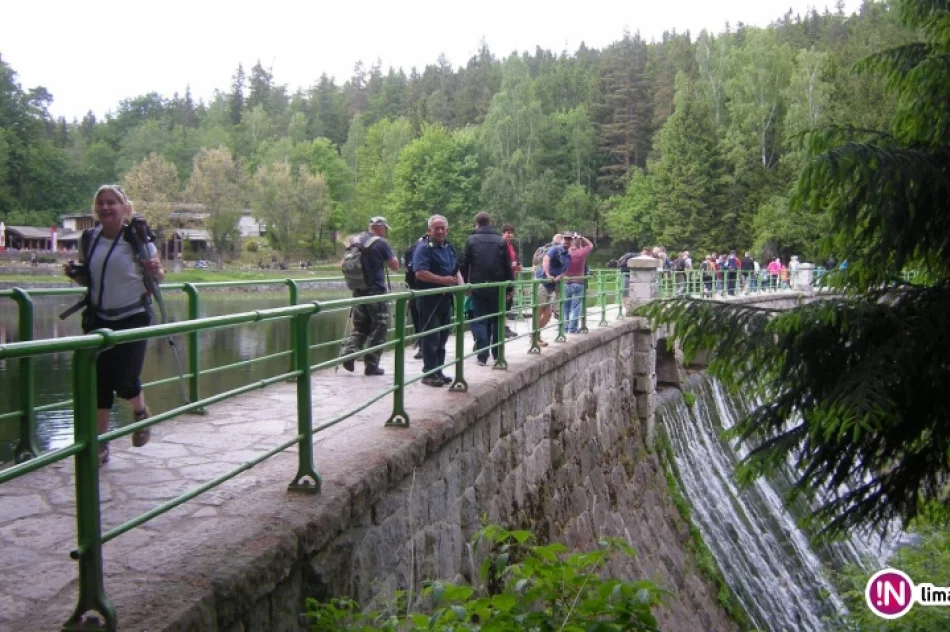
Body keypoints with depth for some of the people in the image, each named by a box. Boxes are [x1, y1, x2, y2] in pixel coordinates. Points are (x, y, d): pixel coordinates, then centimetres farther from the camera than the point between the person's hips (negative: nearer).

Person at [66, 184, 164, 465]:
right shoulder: (89, 239, 3)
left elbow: (158, 276, 0)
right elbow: (86, 278, 16)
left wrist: (155, 271, -23)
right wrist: (74, 273, -6)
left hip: (132, 318, -4)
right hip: (98, 320, 4)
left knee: (125, 382, -7)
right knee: (99, 382, 3)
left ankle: (141, 412, 30)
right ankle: (100, 445, 13)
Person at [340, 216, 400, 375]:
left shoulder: (356, 241, 9)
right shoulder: (381, 243, -11)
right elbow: (395, 266, -6)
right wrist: (390, 255, 9)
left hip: (358, 291, 6)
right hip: (376, 292, -6)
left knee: (360, 326, 17)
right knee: (378, 328, 4)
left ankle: (348, 353, -3)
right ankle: (371, 365, 6)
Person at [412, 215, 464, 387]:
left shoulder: (450, 248, 15)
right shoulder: (424, 248, -10)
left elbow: (456, 271, 22)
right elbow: (420, 273, -22)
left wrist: (461, 285, 2)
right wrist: (442, 280, -23)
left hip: (445, 299, 8)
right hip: (430, 300, -8)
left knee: (442, 337, 12)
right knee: (431, 337, -4)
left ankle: (438, 371, 21)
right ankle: (429, 374, 2)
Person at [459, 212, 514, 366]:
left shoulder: (471, 240, 1)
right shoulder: (501, 241, 3)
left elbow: (463, 264, -1)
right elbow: (508, 266, 1)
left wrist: (465, 283, 6)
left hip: (478, 286, -1)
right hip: (497, 286, 1)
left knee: (480, 320, 3)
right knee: (496, 319, 13)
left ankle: (482, 355, -4)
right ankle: (497, 354, 19)